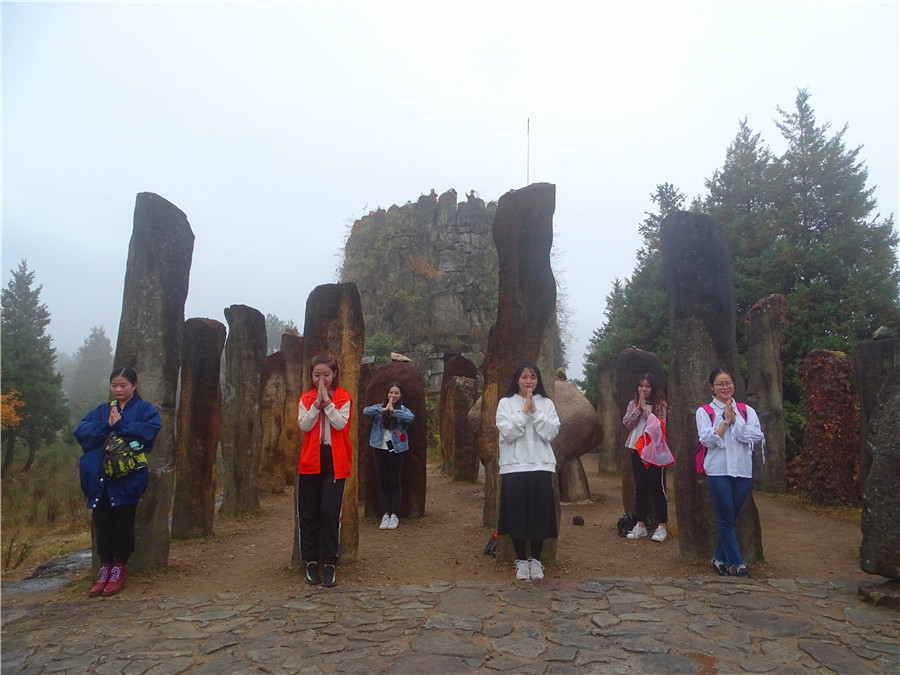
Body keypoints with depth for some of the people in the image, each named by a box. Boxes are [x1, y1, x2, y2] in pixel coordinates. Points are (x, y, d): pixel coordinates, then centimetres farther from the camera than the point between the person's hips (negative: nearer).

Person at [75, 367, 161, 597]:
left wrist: (120, 425, -16)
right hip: (100, 477, 4)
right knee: (103, 522, 6)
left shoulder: (145, 410, 1)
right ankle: (105, 568, 19)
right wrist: (106, 427, -14)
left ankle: (119, 570, 16)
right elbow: (81, 432, 1)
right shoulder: (101, 410, 13)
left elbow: (150, 431, -17)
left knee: (123, 522, 2)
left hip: (128, 477, -3)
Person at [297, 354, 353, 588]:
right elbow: (304, 425, -8)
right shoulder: (305, 399, 7)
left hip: (335, 461, -2)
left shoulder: (344, 398, 2)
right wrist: (317, 402, -14)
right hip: (310, 461, 2)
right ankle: (311, 562, 22)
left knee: (330, 512, -6)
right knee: (309, 513, 8)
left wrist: (326, 400, -15)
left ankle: (329, 564, 7)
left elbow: (340, 423, -14)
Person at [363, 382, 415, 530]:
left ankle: (394, 515, 12)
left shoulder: (403, 410, 2)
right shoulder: (379, 408, 6)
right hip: (379, 448, 2)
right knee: (383, 482, 7)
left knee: (394, 482, 3)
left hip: (395, 449, -2)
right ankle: (385, 514, 15)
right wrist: (383, 409, -21)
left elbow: (411, 417, -21)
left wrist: (393, 410, -21)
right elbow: (365, 411, -13)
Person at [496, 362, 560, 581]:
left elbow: (551, 433, -5)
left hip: (541, 466, 1)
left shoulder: (546, 404, 8)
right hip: (513, 466, -1)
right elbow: (507, 432, -10)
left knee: (539, 513, 4)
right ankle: (520, 560, 20)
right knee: (517, 514, 3)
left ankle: (536, 560, 22)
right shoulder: (506, 403, 3)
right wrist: (524, 411, -14)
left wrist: (535, 411, -12)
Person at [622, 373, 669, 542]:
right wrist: (638, 407, -10)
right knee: (640, 487, 9)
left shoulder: (659, 405, -2)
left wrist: (645, 408, -14)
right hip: (637, 449, 4)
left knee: (657, 487, -1)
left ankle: (662, 526, 8)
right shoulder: (633, 404, 8)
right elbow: (627, 423, -4)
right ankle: (640, 525, 16)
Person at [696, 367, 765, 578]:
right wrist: (725, 421, -10)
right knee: (726, 520, -2)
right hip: (718, 471, -3)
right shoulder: (704, 412, 2)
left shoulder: (746, 411, 9)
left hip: (743, 471, 3)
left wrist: (734, 420, -11)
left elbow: (756, 436, -5)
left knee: (730, 519, 11)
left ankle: (720, 558, 25)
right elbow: (707, 440, -9)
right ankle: (736, 563, 7)